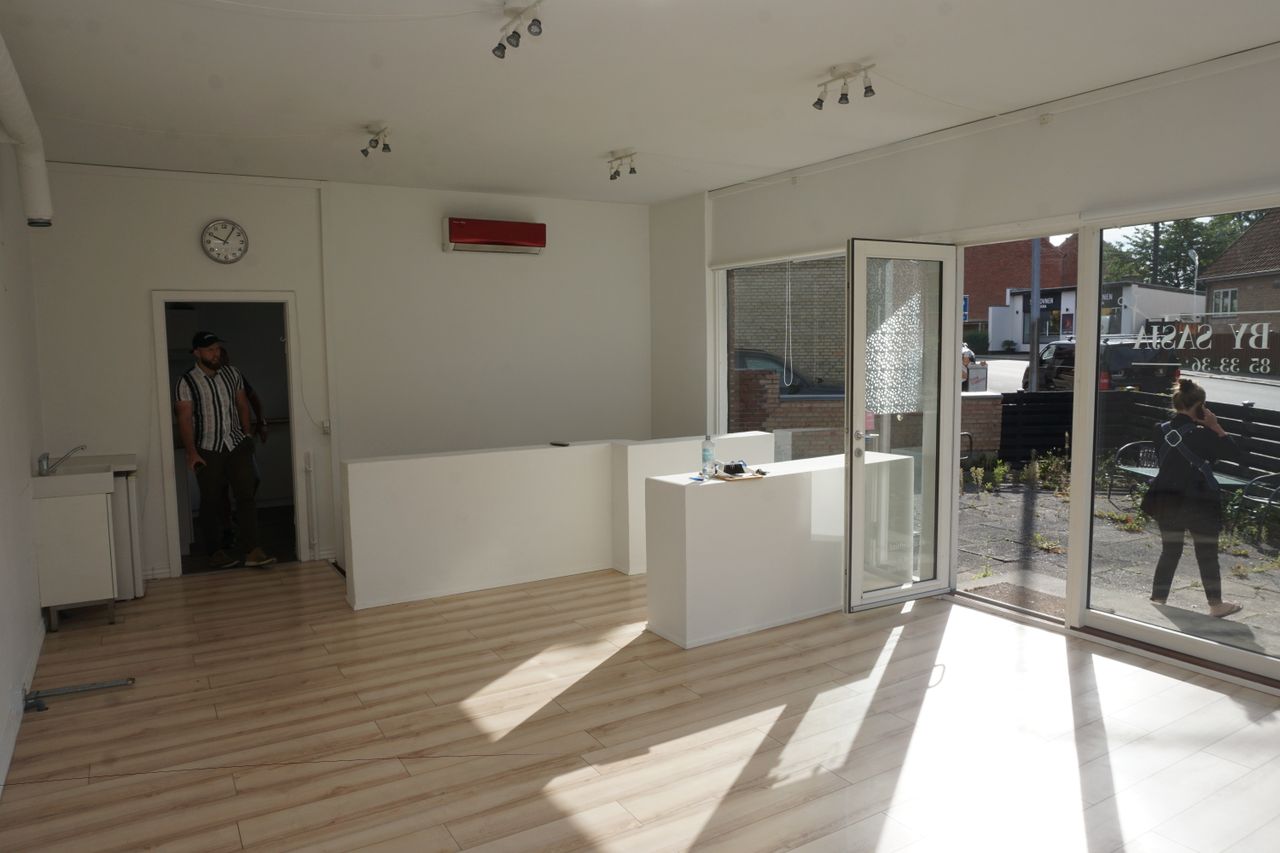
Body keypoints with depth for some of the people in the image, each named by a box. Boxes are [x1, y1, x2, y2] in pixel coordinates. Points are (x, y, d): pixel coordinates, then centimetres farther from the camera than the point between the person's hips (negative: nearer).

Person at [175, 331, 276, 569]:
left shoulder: (232, 374, 7)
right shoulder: (187, 382, -6)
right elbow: (185, 418, -10)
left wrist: (247, 437, 12)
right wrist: (191, 452, -15)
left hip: (237, 445, 3)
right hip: (208, 451, -3)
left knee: (246, 496, -6)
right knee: (211, 503, 5)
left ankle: (252, 551, -8)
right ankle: (214, 552, 19)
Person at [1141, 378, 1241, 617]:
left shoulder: (1162, 430, 1)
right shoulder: (1201, 434, -15)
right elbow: (1232, 451, -5)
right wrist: (1215, 426, -5)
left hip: (1166, 499, 5)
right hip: (1198, 502, -5)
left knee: (1169, 551, 15)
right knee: (1207, 555, 11)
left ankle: (1157, 600, 16)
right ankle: (1215, 604, 22)